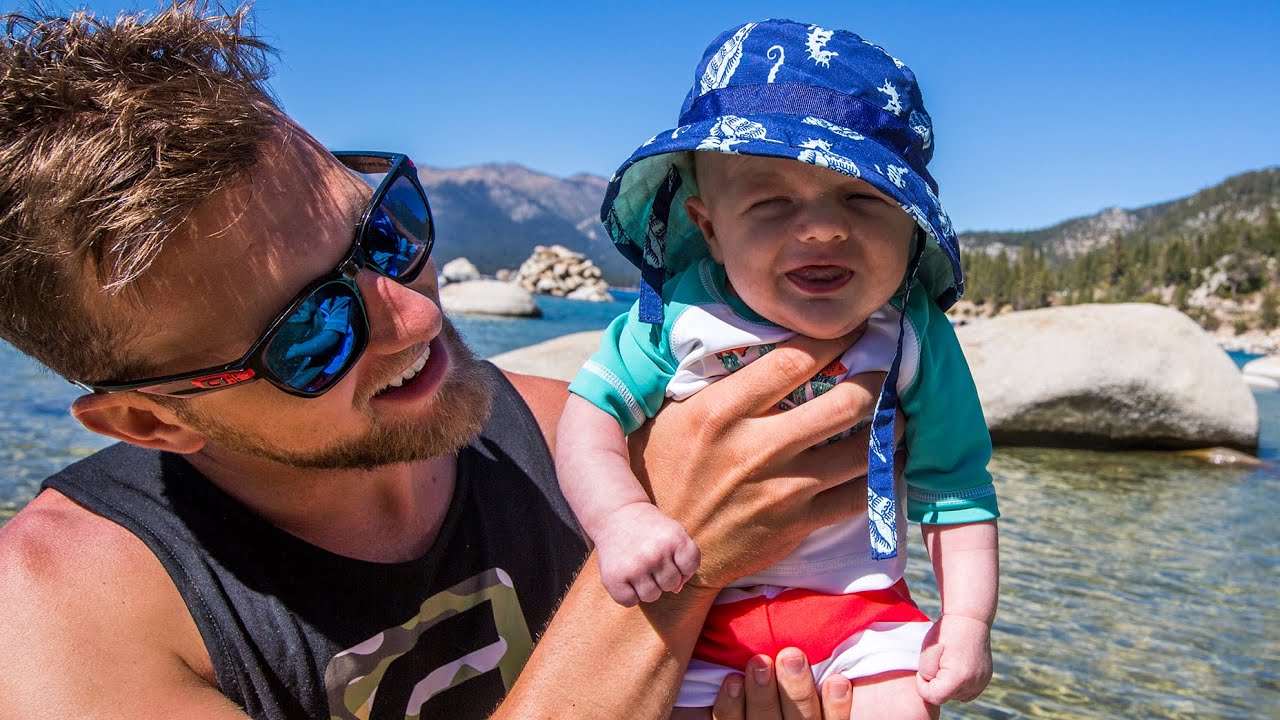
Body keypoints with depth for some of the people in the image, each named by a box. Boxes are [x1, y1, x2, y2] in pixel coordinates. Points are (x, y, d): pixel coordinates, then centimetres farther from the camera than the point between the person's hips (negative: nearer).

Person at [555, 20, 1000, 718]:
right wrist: (619, 516, -28)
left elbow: (953, 489, -3)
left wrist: (968, 617, -10)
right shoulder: (680, 311, -13)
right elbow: (590, 413, -12)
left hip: (859, 604, 1)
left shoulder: (914, 337, -10)